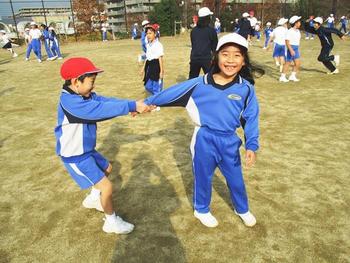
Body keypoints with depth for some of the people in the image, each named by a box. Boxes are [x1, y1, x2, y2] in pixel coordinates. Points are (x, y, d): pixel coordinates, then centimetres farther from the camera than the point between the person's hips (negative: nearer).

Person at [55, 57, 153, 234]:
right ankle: (112, 222, 14)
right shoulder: (70, 101, -31)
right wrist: (132, 106, -38)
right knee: (106, 187, -9)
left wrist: (135, 104, -26)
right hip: (75, 157, -10)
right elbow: (102, 109, -39)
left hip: (87, 150, 10)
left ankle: (93, 199, 50)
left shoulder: (87, 96, -2)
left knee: (107, 168, 30)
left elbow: (108, 101, -12)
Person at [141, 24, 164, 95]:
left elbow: (160, 58, -13)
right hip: (149, 66, 8)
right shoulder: (148, 45, 12)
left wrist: (161, 71, -14)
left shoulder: (158, 45, -12)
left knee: (156, 88, 0)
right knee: (148, 87, 13)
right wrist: (143, 68, 19)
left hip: (156, 66, -8)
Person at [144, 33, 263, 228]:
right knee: (203, 177, 18)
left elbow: (251, 118, -2)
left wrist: (252, 145, -9)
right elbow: (173, 93, -5)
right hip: (205, 139, -1)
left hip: (229, 141, 2)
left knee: (236, 178, 20)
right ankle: (202, 210, 44)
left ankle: (242, 209, 48)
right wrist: (148, 103, -1)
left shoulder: (246, 88, -8)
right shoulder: (200, 84, -12)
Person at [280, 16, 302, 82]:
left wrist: (297, 48, 21)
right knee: (288, 63, -1)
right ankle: (282, 77, 9)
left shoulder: (298, 31, 11)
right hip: (291, 48, -8)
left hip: (296, 48, 8)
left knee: (297, 63, 4)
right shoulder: (290, 31, -15)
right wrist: (291, 50, -27)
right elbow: (287, 41, -20)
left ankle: (292, 76, 16)